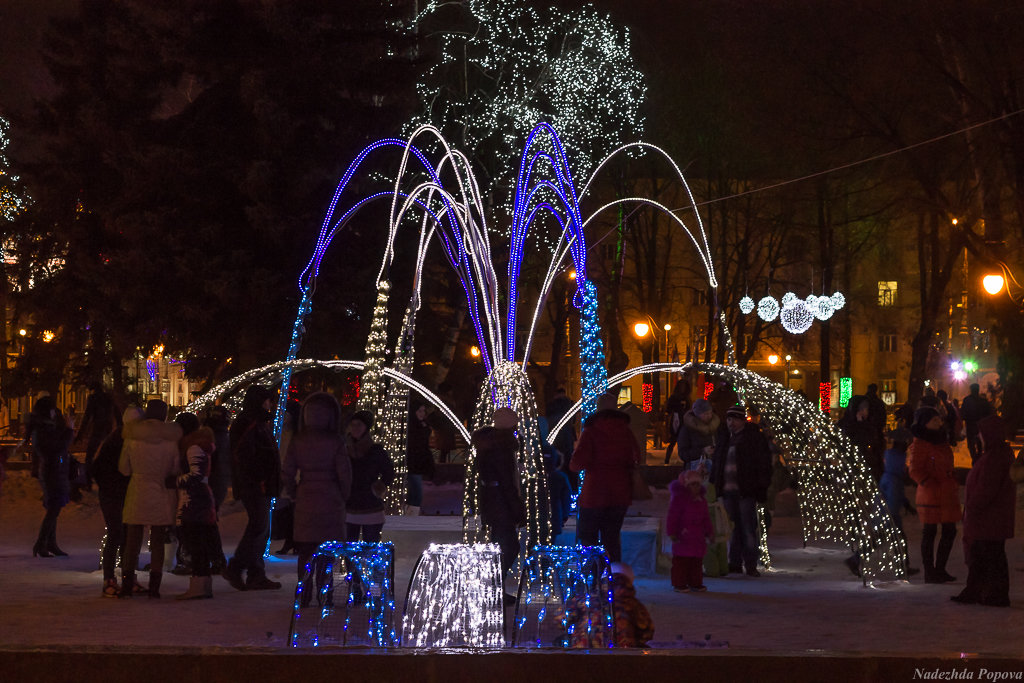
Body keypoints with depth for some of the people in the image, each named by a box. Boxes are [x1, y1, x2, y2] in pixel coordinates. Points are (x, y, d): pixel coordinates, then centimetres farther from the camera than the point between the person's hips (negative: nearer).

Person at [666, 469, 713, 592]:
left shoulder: (702, 500, 14)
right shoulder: (679, 498, -8)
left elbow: (706, 518, 21)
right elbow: (673, 516, -12)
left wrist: (709, 532, 16)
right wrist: (672, 532, -18)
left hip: (698, 538, 7)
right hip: (683, 535, -7)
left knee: (697, 561, 10)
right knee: (681, 561, -5)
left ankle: (695, 583, 19)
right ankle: (679, 584, 0)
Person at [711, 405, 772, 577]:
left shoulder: (754, 437, -2)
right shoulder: (725, 439, 15)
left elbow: (764, 463, -5)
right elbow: (717, 463, 21)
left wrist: (762, 486, -11)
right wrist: (714, 484, 13)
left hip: (746, 491, -6)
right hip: (728, 491, 6)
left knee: (748, 528, -5)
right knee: (733, 528, 9)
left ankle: (751, 565, -2)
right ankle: (735, 563, 14)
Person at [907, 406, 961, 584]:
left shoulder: (941, 441, 16)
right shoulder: (919, 444, -9)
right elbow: (915, 471, -13)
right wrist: (932, 485, -21)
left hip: (947, 494, 8)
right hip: (930, 495, -8)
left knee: (949, 531, 10)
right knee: (929, 533, -1)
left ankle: (940, 569, 21)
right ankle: (929, 572, 6)